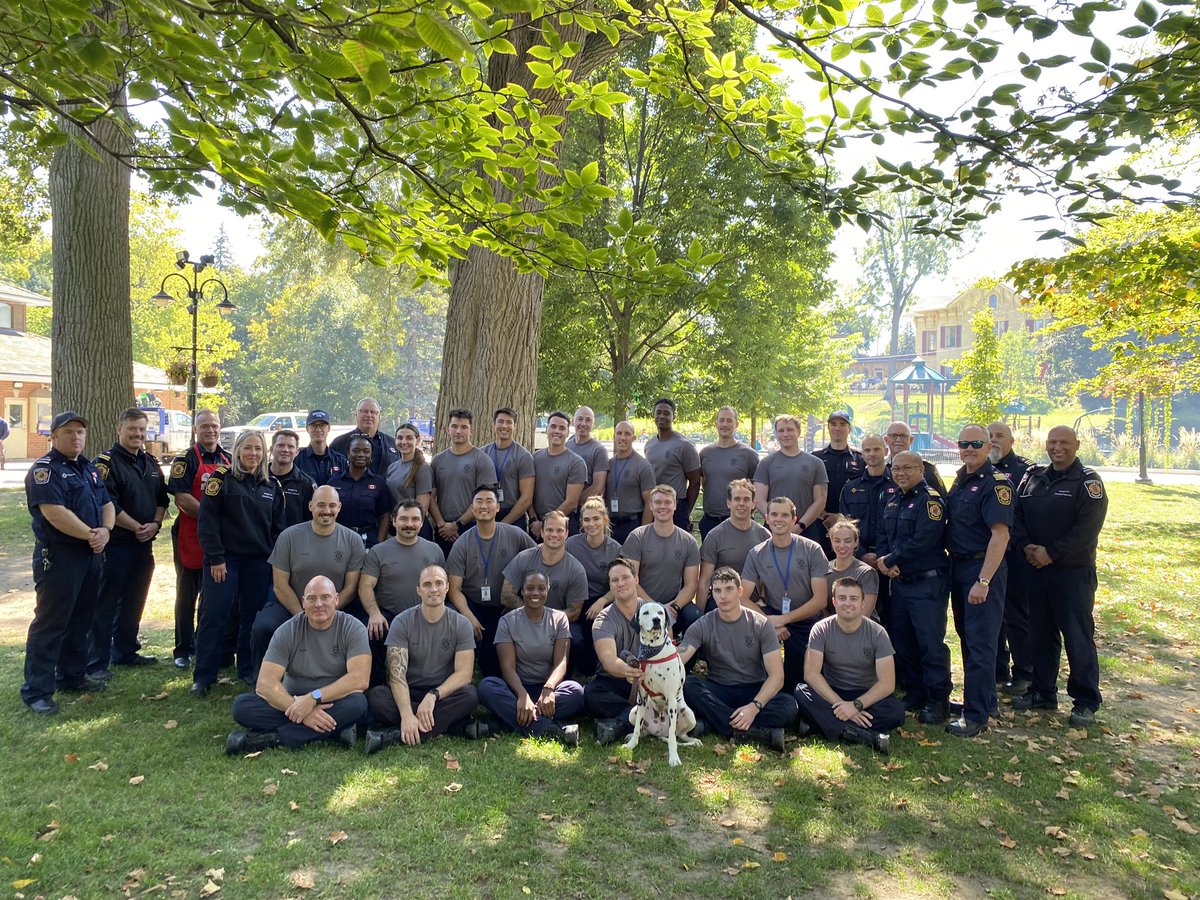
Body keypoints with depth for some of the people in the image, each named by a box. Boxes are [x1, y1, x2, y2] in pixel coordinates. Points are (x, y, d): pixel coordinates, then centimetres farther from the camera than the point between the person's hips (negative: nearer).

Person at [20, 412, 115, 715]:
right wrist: (91, 535, -17)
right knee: (50, 623, -4)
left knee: (80, 620, 16)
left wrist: (106, 530, -7)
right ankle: (37, 691, 2)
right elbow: (55, 513, -22)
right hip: (58, 557, -8)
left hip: (91, 555, 8)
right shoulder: (44, 469, -11)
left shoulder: (89, 469, 15)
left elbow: (107, 504, 13)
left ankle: (72, 675, 28)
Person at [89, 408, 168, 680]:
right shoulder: (107, 462, -9)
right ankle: (96, 662, 3)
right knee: (105, 604, -2)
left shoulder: (151, 463, 13)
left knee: (133, 601, 15)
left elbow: (162, 498, 15)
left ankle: (125, 651, 28)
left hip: (144, 545, 7)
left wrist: (156, 524, -3)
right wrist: (137, 527, -14)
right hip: (116, 544, -7)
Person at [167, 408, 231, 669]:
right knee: (187, 594, 5)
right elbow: (182, 499, -15)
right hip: (191, 537, -5)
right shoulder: (186, 460, -5)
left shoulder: (228, 460, 13)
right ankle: (183, 650, 13)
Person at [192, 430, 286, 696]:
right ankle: (203, 676, 4)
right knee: (214, 615, -4)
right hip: (224, 559, -4)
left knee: (253, 617, 8)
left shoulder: (271, 485, 10)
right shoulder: (222, 478, -3)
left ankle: (248, 670, 20)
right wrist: (215, 558, -12)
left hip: (260, 561, 4)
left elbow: (277, 526, 13)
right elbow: (208, 520, -8)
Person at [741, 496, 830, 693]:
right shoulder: (757, 554, -2)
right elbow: (743, 598, -9)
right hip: (772, 616, 1)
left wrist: (783, 619, -20)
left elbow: (820, 600, -12)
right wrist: (768, 622, -25)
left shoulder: (812, 550, -7)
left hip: (807, 622, -1)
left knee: (794, 681, -5)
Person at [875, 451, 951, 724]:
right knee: (901, 640, 14)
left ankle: (938, 702, 5)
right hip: (899, 582, 9)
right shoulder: (893, 502, 14)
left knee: (930, 643, -6)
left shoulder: (930, 500, -13)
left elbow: (922, 541, -23)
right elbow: (882, 537, 13)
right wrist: (885, 561, -7)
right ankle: (914, 695, 26)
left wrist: (888, 561, -15)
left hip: (927, 583, -9)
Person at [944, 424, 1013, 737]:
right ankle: (983, 700, 29)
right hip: (958, 567, 9)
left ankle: (977, 716, 2)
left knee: (980, 643, -4)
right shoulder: (960, 481, 11)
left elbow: (1000, 535, -21)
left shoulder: (995, 483, -15)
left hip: (983, 569, -9)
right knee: (967, 637, 16)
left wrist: (983, 581, -25)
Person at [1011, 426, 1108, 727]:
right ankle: (1043, 692, 26)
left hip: (1073, 572, -5)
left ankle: (1086, 701, 11)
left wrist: (1051, 553, -17)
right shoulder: (1033, 478, 12)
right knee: (1040, 634, 13)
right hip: (1035, 568, 5)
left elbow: (1086, 529, -15)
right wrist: (1027, 547, -8)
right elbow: (1016, 516, 8)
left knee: (1078, 636, -1)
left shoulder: (1088, 482, -5)